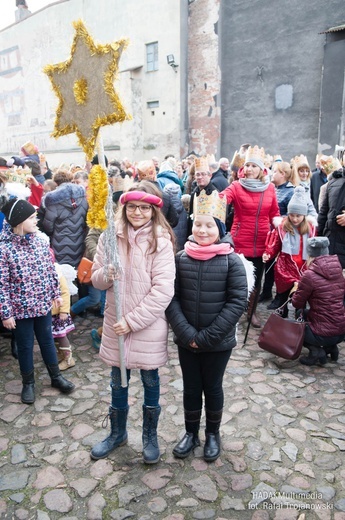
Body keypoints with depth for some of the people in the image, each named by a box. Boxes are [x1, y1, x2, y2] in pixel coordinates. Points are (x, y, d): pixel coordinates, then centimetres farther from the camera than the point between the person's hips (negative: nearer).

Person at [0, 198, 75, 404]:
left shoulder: (40, 241, -3)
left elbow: (51, 270, 8)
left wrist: (56, 293, 11)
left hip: (43, 304, 4)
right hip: (20, 309, -4)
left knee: (47, 340, 19)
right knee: (25, 346, 13)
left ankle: (56, 376, 37)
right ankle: (28, 383, 34)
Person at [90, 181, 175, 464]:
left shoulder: (161, 241, -12)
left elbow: (163, 290, -16)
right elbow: (95, 279, 3)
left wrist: (133, 320, -18)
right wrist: (106, 274, -20)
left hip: (149, 326, -3)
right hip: (116, 323, 3)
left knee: (150, 380, 16)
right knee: (118, 381, 19)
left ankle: (150, 435, 40)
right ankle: (118, 432, 43)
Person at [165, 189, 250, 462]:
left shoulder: (232, 261, -11)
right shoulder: (181, 258, -5)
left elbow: (238, 302, -13)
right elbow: (171, 298, -4)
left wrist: (207, 336, -15)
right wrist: (187, 333, -15)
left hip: (219, 342, -2)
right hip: (186, 341, 2)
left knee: (212, 388, 15)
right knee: (191, 388, 16)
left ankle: (213, 434, 39)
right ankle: (191, 433, 39)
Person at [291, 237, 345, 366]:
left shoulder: (310, 274, -16)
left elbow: (297, 303, -5)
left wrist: (297, 289, 14)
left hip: (324, 334, -7)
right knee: (305, 314, 31)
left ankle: (315, 351, 1)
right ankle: (330, 347, 16)